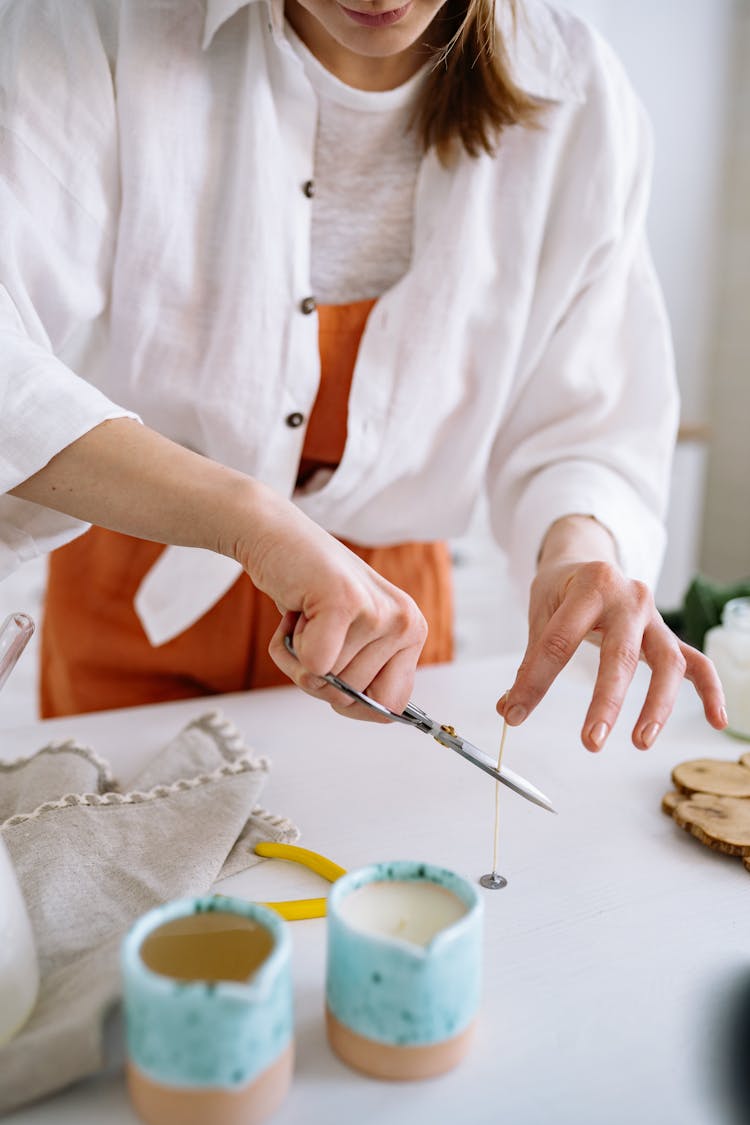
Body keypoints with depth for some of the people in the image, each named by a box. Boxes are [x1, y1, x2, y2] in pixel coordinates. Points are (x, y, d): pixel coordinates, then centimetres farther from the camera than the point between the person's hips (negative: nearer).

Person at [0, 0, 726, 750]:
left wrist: (577, 544, -33)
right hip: (142, 602, -1)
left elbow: (585, 429, -11)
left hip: (391, 589, 2)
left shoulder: (576, 101, -14)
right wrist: (252, 518, -47)